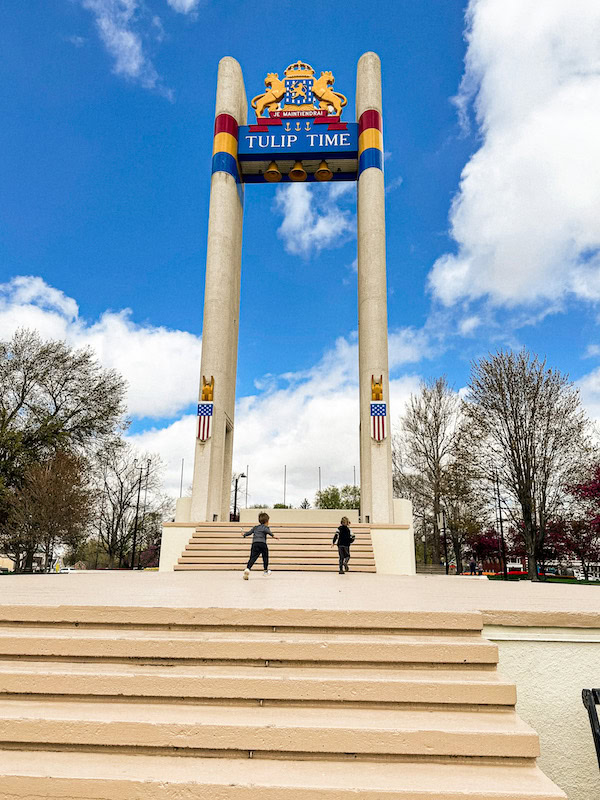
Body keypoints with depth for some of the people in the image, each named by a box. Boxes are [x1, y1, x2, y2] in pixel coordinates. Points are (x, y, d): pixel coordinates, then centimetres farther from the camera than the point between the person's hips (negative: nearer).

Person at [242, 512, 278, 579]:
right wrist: (273, 535, -28)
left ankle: (247, 568, -26)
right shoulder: (264, 527, 8)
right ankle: (266, 570, 24)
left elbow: (249, 532, 32)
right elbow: (267, 531, -14)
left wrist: (244, 535, 51)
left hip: (254, 543, 4)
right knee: (265, 557, 16)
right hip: (262, 543, -4)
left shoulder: (255, 527, 24)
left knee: (252, 558, -5)